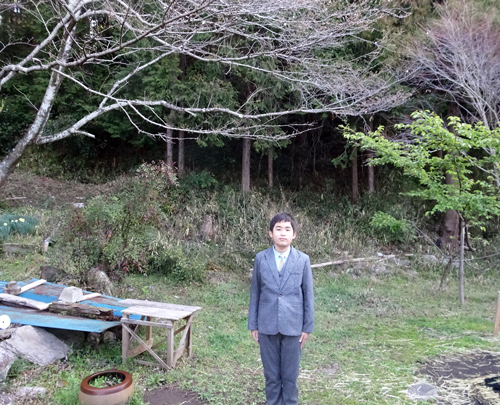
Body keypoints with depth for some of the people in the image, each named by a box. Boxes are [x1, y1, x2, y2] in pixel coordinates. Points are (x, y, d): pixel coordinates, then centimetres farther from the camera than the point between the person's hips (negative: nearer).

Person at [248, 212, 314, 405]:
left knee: (290, 376, 10)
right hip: (267, 326, 1)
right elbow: (255, 292, 4)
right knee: (271, 375, 12)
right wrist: (253, 324, 4)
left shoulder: (303, 260, -4)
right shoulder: (261, 258, -1)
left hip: (292, 326, -1)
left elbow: (308, 294, 0)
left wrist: (308, 326, 0)